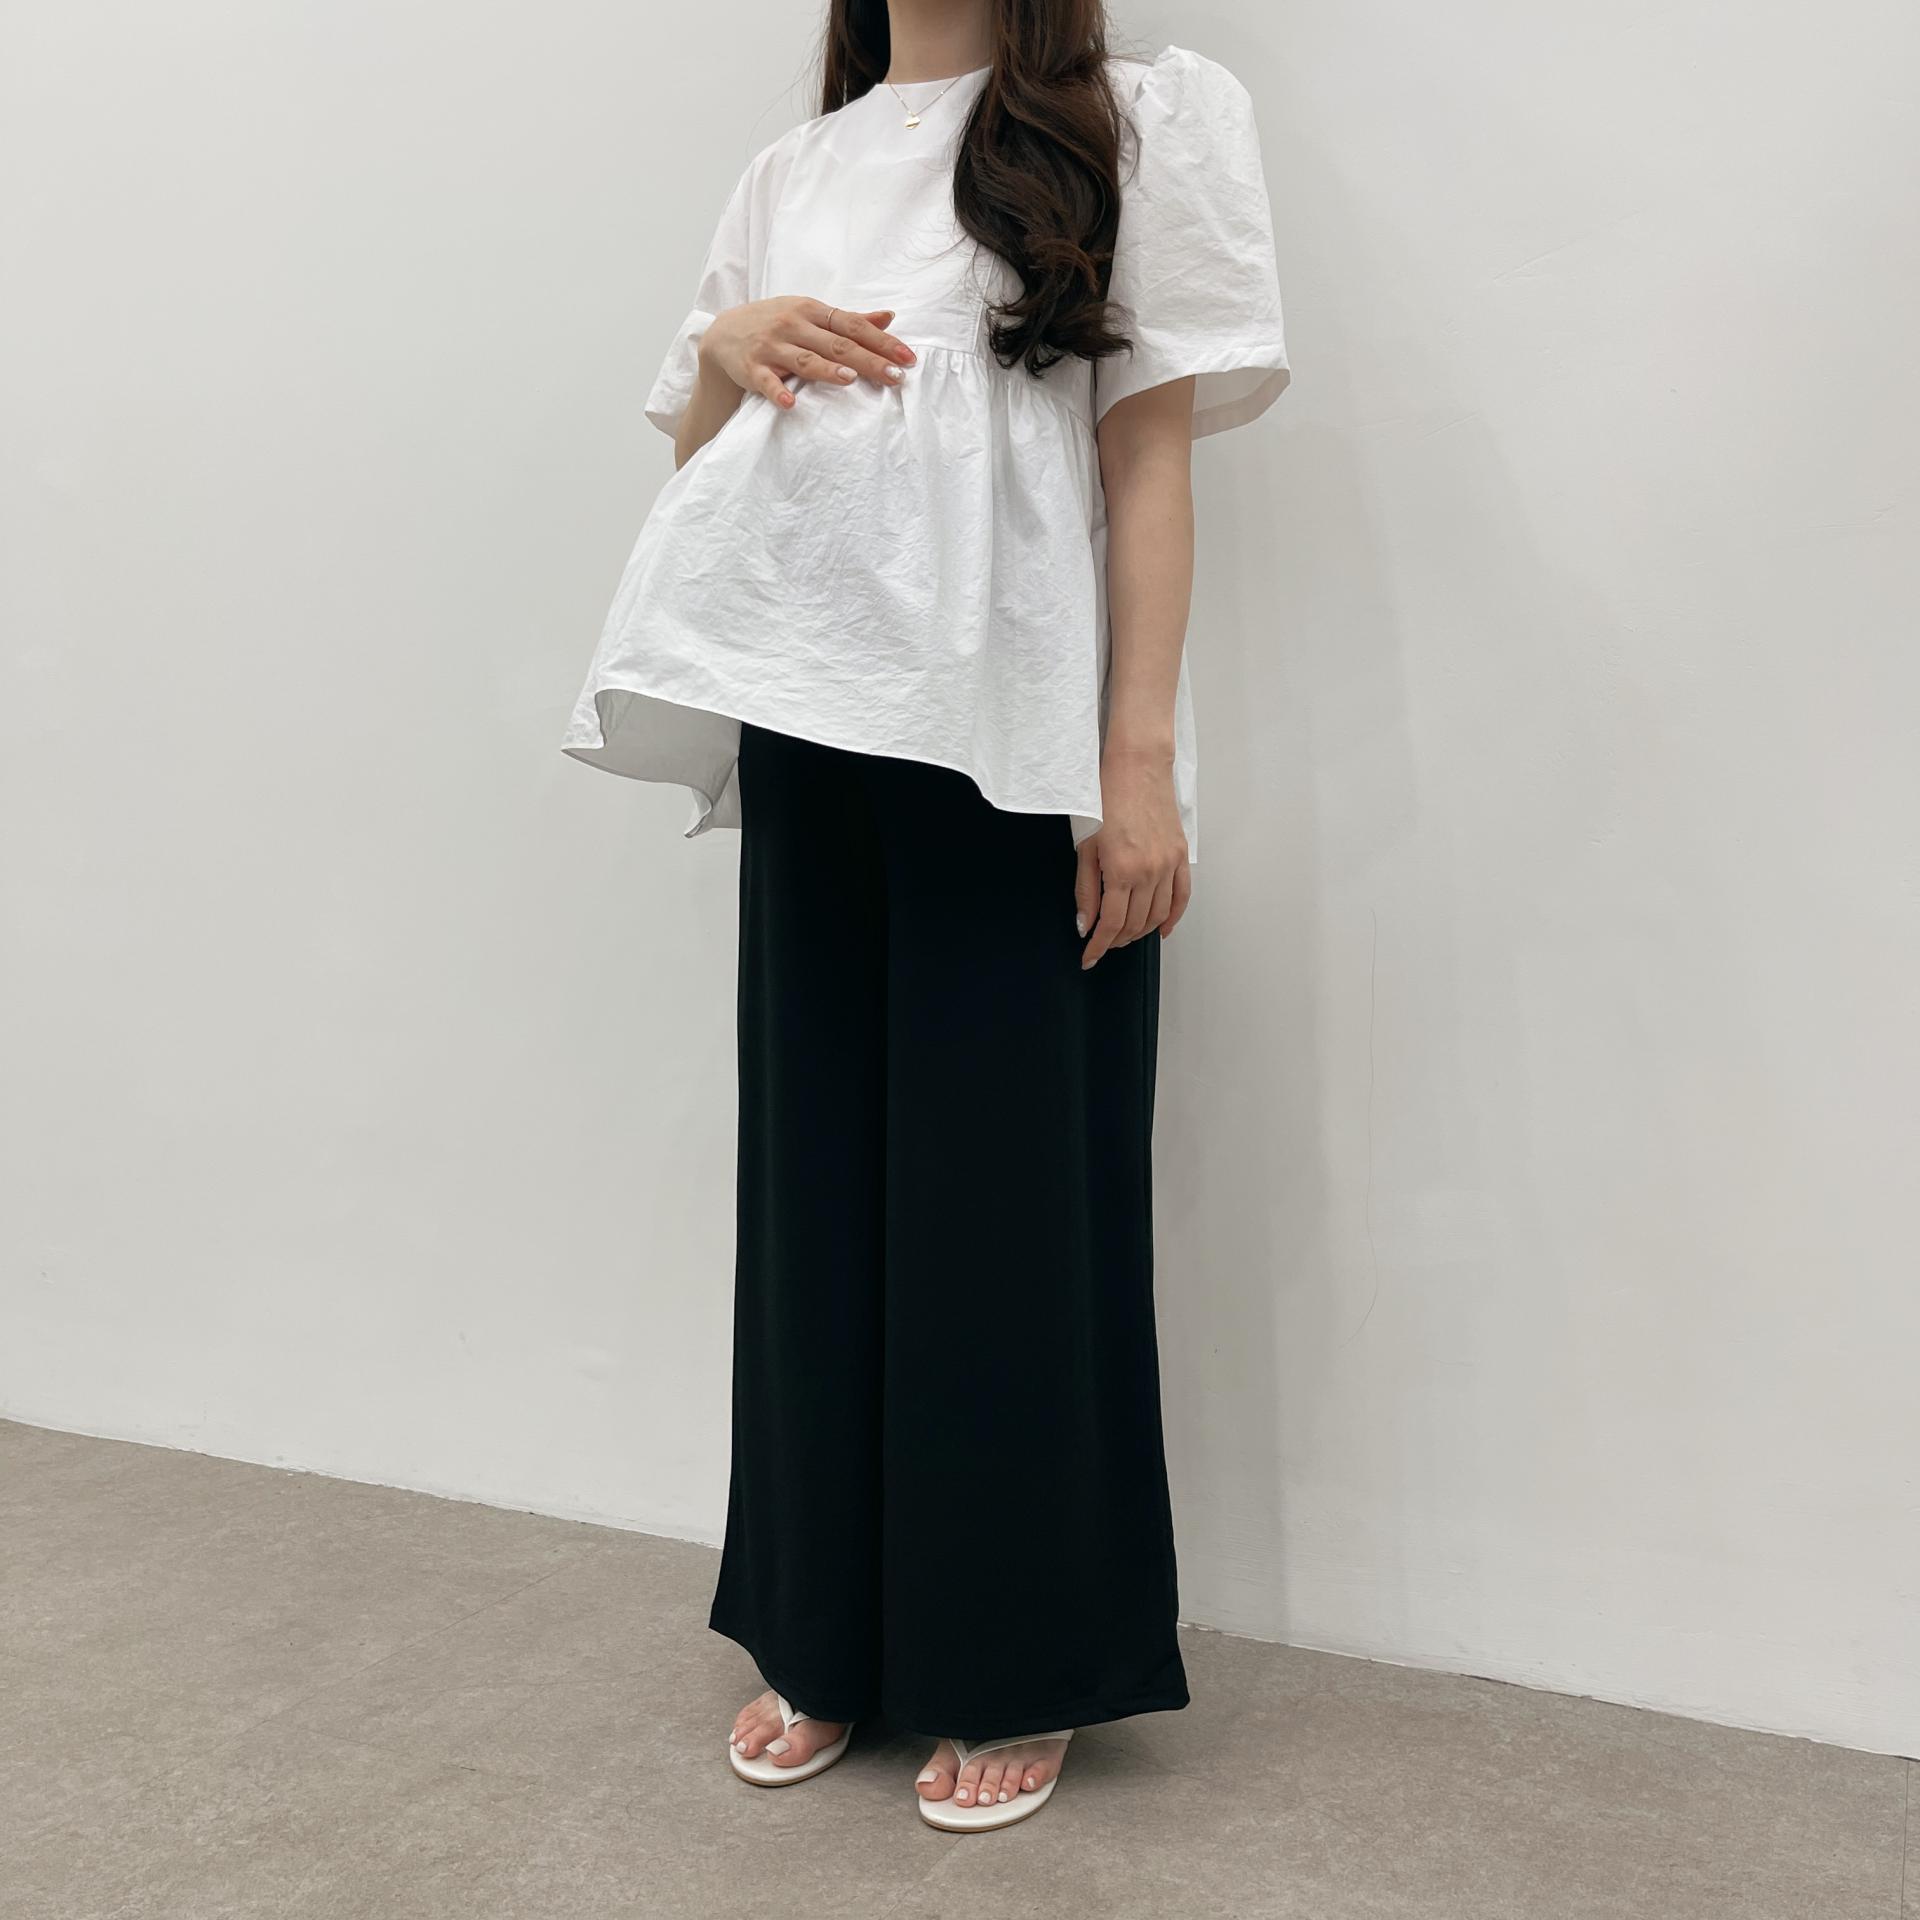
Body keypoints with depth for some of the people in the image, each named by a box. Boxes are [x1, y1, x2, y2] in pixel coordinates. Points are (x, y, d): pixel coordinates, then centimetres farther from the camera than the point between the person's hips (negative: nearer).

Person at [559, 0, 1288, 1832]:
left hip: (1013, 745, -4)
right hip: (808, 732, 5)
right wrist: (723, 340, 2)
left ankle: (1018, 1671, 17)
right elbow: (693, 458, 25)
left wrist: (1144, 764, -10)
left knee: (1009, 1186, -1)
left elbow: (1150, 457, -1)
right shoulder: (791, 171, 21)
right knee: (820, 1172, 8)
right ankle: (827, 1634, 24)